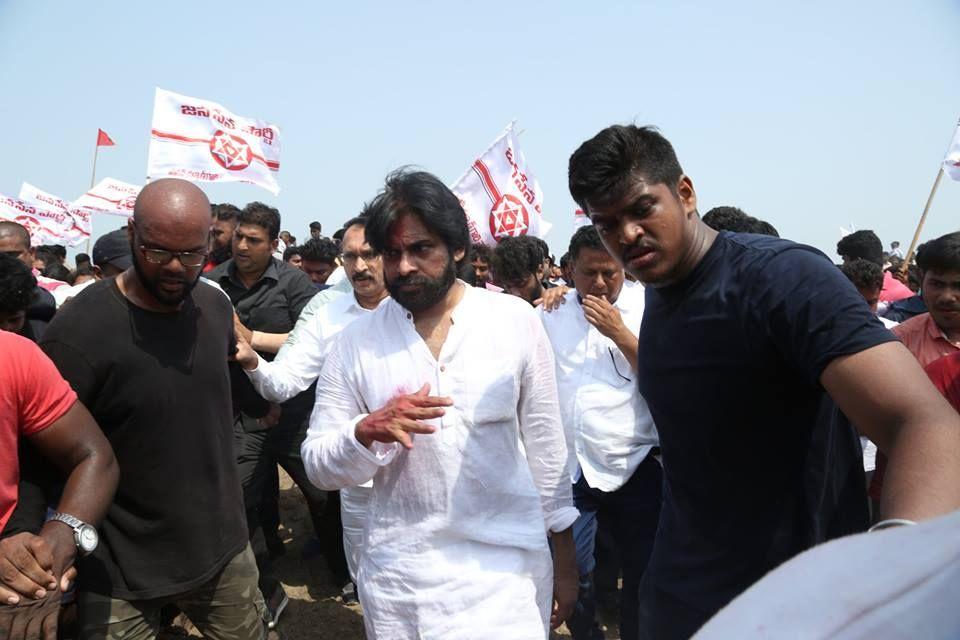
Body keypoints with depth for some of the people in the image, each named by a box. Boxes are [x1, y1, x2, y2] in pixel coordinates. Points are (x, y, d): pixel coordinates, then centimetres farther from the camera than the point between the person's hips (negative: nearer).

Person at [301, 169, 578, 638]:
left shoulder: (515, 320, -5)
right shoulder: (357, 340, -4)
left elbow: (546, 442, 1)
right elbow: (318, 466, -2)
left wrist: (565, 557, 6)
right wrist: (367, 431, -23)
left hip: (507, 569, -1)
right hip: (396, 576, 2)